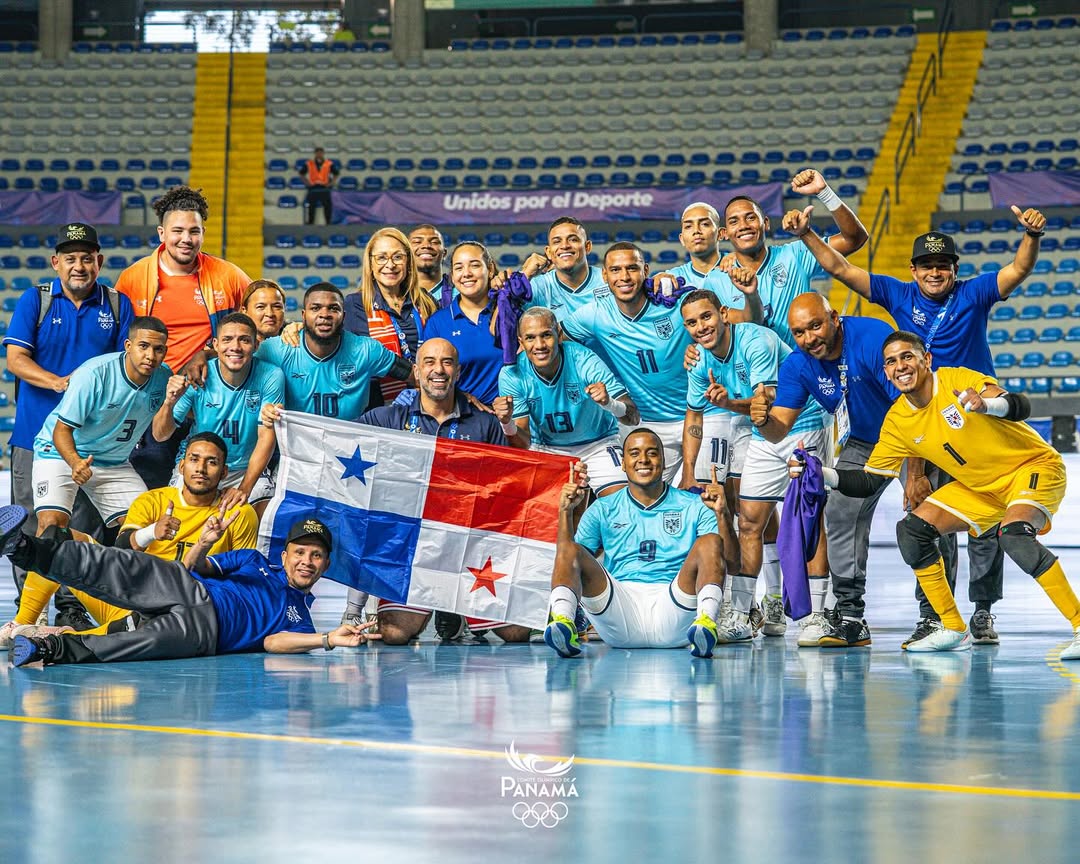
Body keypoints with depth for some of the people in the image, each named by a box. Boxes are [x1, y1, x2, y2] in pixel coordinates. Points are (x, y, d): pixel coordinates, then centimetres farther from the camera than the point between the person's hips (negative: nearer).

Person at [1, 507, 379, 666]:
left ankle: (55, 649, -51)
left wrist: (328, 639, -14)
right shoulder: (254, 561, 30)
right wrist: (204, 544, -5)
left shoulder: (300, 615, 24)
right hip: (188, 590, 2)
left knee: (157, 639, -38)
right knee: (130, 567, -28)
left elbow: (273, 641, 2)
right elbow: (198, 568, 18)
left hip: (206, 631, -2)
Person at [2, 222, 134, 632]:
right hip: (36, 435, -1)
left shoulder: (117, 305, 9)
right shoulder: (34, 300, 4)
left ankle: (72, 606, 10)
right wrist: (57, 382, -21)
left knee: (85, 529, 0)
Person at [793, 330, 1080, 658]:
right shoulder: (897, 422, -5)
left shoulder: (956, 379, -21)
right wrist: (821, 474, -17)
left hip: (1034, 466, -7)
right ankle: (952, 630, 7)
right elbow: (869, 482, -2)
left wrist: (986, 404, -53)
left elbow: (1021, 406, -32)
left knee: (1014, 535, -33)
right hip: (981, 487, 7)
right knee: (912, 530, -5)